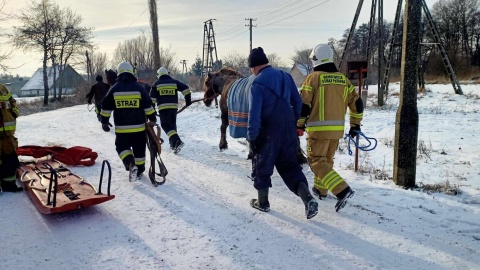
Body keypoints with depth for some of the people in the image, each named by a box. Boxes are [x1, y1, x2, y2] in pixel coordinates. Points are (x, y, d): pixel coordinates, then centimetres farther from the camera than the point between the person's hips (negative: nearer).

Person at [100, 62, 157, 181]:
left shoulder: (114, 89, -1)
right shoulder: (139, 88, -3)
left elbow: (106, 107, 2)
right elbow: (148, 105, -1)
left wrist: (104, 122, 13)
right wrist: (152, 119, 11)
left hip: (121, 128, -1)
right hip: (139, 127, 1)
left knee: (122, 147, 12)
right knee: (139, 149, 15)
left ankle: (130, 164, -13)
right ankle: (139, 170, 25)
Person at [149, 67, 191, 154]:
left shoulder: (156, 84, 7)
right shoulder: (175, 82, 11)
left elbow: (152, 98, 2)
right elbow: (185, 89, 2)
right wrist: (188, 100, 9)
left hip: (163, 107, -3)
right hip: (174, 106, 3)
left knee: (165, 125, -3)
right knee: (172, 124, 15)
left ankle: (177, 141, -23)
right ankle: (173, 144, 21)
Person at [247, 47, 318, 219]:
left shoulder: (257, 84, -14)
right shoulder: (285, 76, 5)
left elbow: (254, 114, -18)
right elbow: (298, 102, 9)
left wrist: (251, 137, -10)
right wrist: (294, 124, 18)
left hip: (268, 133, -6)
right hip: (288, 130, 6)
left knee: (262, 167, 14)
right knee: (290, 166, 15)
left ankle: (262, 202, 27)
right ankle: (308, 199, 0)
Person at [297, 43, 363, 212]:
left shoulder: (312, 78, -8)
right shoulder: (343, 79, 8)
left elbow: (303, 105, -11)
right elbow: (356, 103, 10)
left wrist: (299, 125, 3)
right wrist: (355, 125, 19)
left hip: (318, 128, -6)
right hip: (337, 129, 6)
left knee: (317, 162, -1)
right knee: (327, 159, 21)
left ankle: (342, 190, -14)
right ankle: (320, 189, 33)